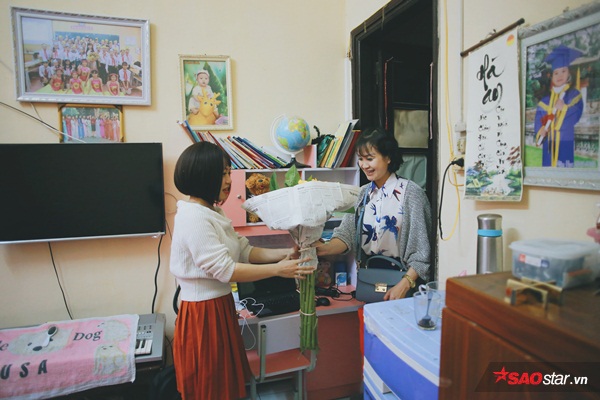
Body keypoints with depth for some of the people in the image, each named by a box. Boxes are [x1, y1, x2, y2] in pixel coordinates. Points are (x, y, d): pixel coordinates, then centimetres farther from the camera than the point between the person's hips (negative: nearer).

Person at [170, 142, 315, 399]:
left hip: (220, 306, 9)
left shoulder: (213, 213, 10)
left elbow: (245, 251, 6)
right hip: (203, 314, -9)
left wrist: (286, 253, -5)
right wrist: (278, 269, -22)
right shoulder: (193, 218, -21)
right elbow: (225, 269, -24)